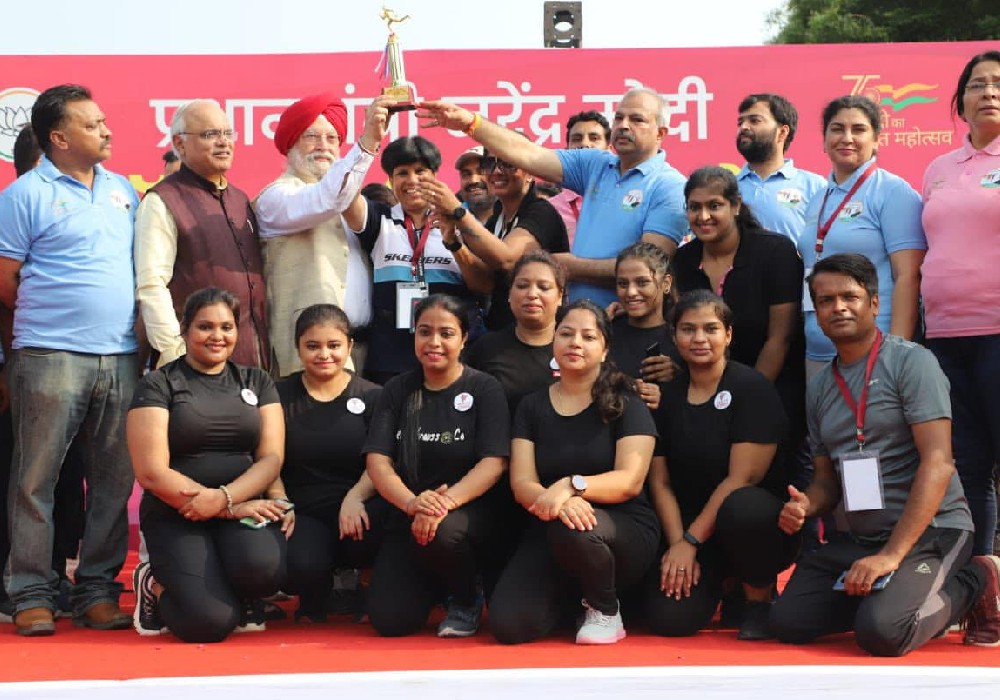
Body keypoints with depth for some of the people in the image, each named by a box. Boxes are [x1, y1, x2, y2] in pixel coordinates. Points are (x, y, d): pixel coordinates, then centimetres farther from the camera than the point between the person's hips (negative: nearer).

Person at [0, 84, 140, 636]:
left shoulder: (123, 190, 15)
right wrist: (48, 317, 5)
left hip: (120, 357, 5)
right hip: (51, 357, -5)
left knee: (113, 481, 6)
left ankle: (97, 591, 15)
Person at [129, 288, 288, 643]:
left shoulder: (257, 382, 13)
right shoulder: (158, 385, 1)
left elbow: (271, 458, 4)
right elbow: (152, 473, -8)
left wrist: (224, 497, -17)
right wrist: (233, 510, -15)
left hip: (244, 505, 3)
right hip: (175, 514, -2)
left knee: (261, 566, -34)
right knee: (209, 623, -26)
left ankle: (239, 598, 4)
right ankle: (156, 584, 9)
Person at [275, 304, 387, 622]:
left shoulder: (372, 396, 9)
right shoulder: (281, 396, 11)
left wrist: (355, 496, -20)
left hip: (358, 509, 0)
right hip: (303, 514, 1)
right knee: (302, 566, -33)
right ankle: (314, 600, 9)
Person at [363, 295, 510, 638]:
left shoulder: (484, 388, -2)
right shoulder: (397, 390, 6)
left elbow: (493, 463, -12)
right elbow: (377, 461, -3)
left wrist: (447, 501, -30)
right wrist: (412, 502, -24)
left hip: (472, 512, -3)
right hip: (410, 516, 3)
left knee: (441, 533, -38)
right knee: (389, 620, -14)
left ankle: (468, 599, -4)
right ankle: (435, 587, 22)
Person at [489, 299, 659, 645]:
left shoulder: (625, 403, -1)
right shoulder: (532, 406, 9)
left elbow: (630, 481, -13)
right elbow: (522, 483, -2)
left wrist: (572, 486, -32)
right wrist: (555, 501, -27)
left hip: (623, 530, -3)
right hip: (549, 534, 3)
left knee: (573, 531, -40)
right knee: (508, 625, -23)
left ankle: (605, 610, -7)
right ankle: (572, 594, 12)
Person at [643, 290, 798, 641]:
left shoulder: (752, 388, -8)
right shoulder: (667, 396, 7)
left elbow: (742, 478, -15)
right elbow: (660, 482, 3)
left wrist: (691, 541, -16)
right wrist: (678, 544, -11)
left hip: (758, 520, -4)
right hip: (688, 531, 4)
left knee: (740, 507, -40)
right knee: (669, 619, -20)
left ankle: (761, 599, -9)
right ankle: (716, 585, 18)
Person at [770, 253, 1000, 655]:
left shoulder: (910, 361, -9)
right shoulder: (820, 388, 13)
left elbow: (937, 463, -17)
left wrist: (891, 556, -24)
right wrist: (806, 506, -9)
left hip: (929, 532, -7)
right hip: (861, 539, 7)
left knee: (880, 632, -29)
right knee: (787, 622, -8)